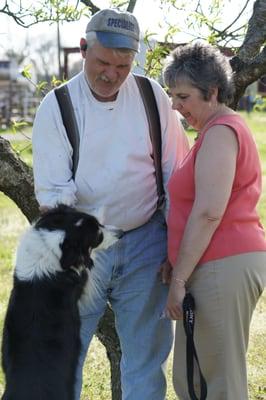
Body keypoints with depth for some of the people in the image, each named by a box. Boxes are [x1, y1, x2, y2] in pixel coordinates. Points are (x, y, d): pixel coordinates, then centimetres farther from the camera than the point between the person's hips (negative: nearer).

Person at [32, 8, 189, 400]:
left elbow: (175, 175, 5)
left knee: (146, 353, 9)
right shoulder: (57, 107, -5)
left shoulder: (152, 97, 0)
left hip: (145, 241, 2)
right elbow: (53, 192, -9)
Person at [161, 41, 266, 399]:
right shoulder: (218, 131, 21)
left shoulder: (221, 132, -12)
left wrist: (179, 278, -16)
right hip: (223, 266, 11)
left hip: (224, 266, -11)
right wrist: (176, 262, 13)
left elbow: (208, 213, -20)